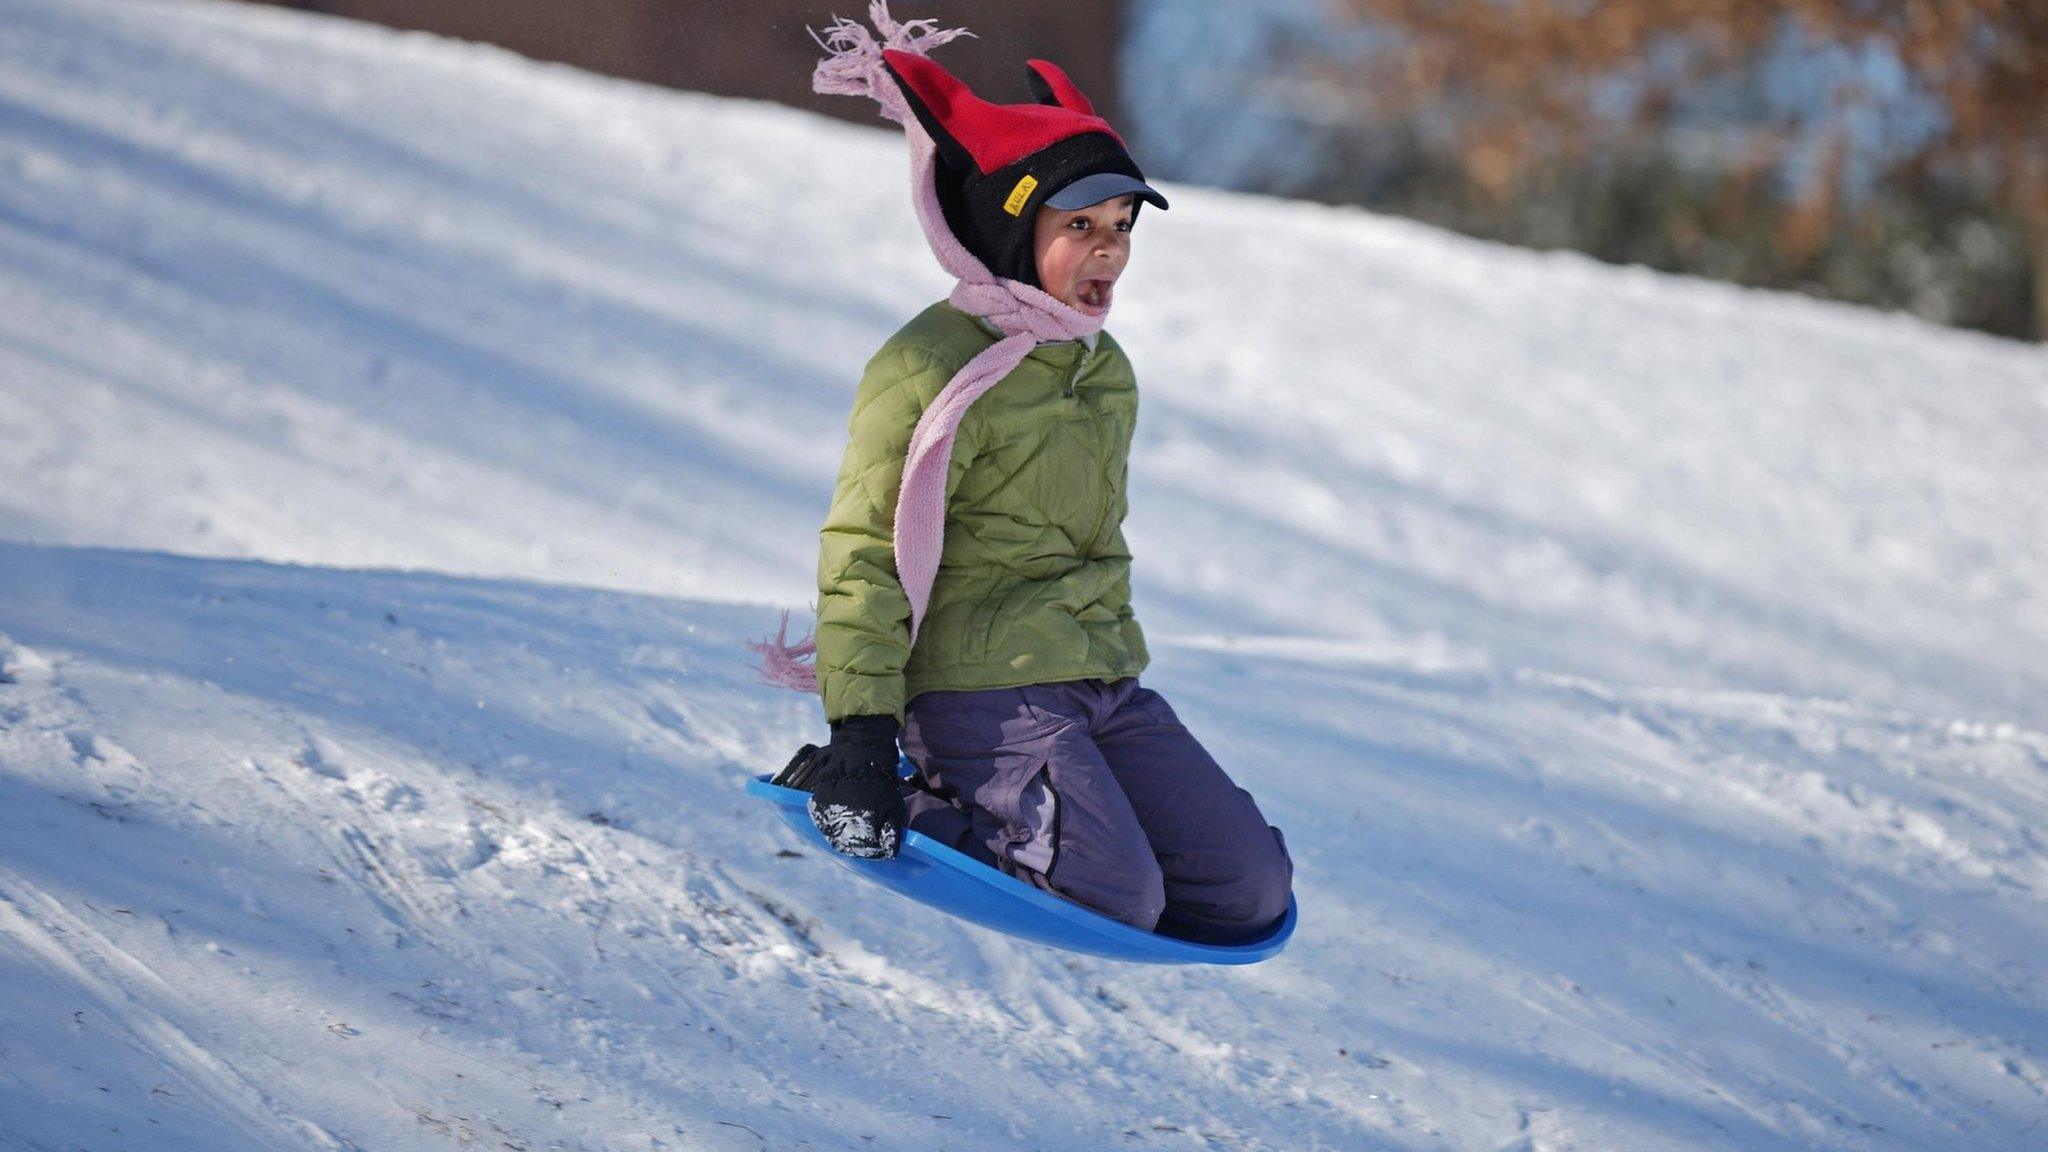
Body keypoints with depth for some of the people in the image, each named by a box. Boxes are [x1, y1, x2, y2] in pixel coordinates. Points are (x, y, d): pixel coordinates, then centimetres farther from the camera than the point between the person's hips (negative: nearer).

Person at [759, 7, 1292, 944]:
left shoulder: (1103, 370, 16)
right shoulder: (933, 372, -11)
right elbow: (866, 558, -12)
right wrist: (859, 732, -18)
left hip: (1103, 683, 9)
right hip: (984, 689, -9)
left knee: (1251, 892, -4)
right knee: (1120, 900, -25)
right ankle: (890, 813, -4)